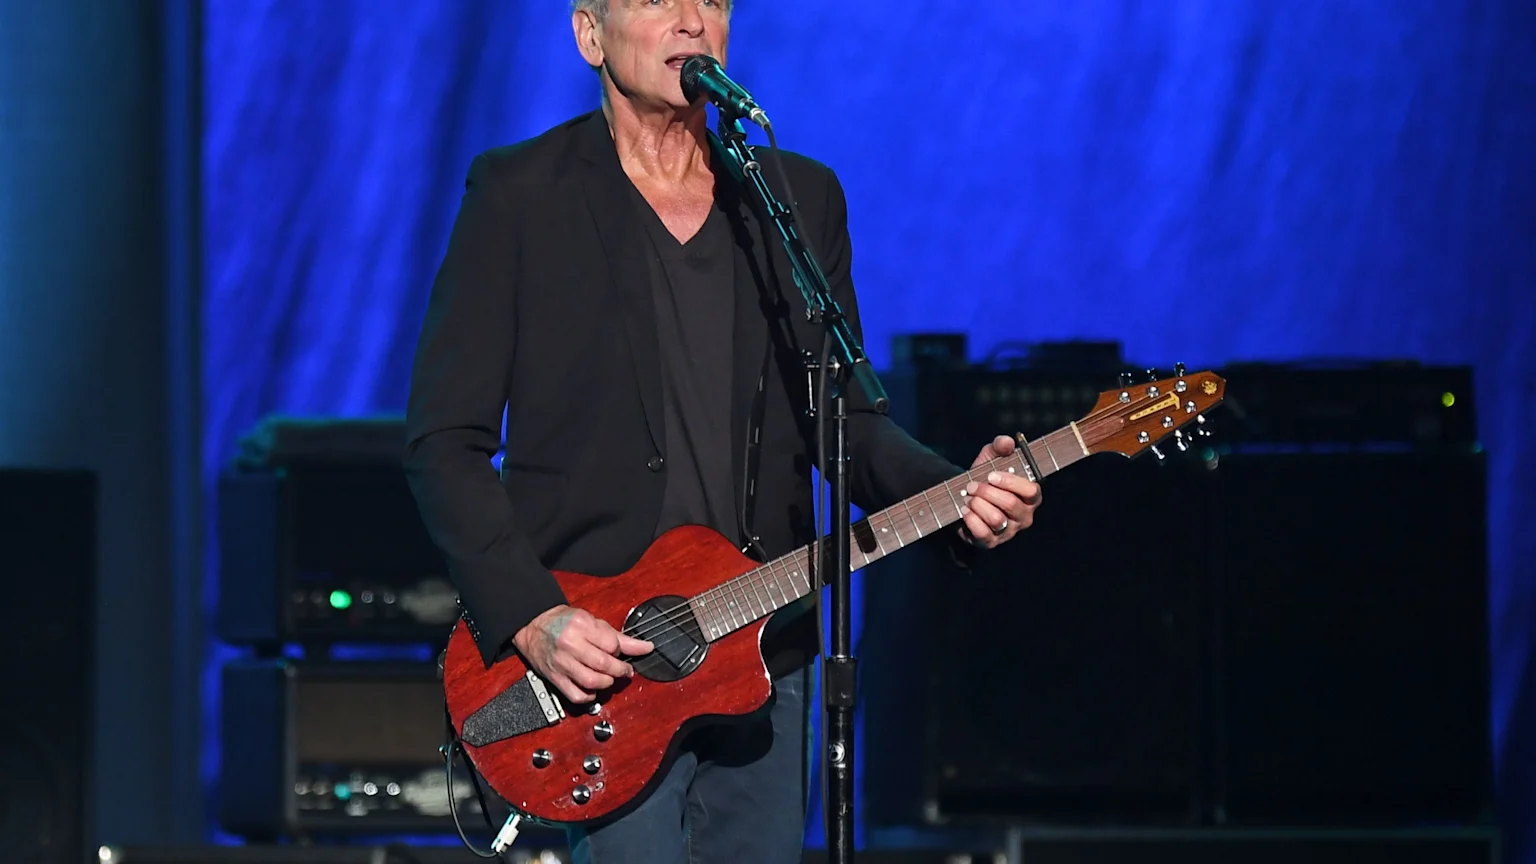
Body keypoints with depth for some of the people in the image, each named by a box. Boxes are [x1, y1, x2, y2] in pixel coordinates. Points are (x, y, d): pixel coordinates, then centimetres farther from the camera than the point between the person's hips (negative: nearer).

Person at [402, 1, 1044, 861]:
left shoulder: (803, 198, 13)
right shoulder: (519, 194, -1)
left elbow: (846, 420, 15)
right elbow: (447, 443, -4)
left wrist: (955, 496, -5)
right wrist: (530, 617, -15)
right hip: (593, 658, -5)